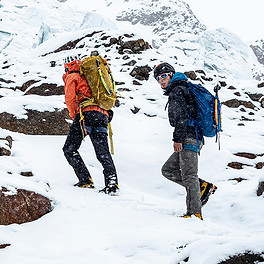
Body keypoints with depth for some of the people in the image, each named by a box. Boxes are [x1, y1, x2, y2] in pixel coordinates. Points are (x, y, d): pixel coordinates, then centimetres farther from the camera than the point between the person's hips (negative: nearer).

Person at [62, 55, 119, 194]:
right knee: (103, 152, 0)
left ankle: (85, 180, -8)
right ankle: (112, 182, -20)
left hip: (86, 113, -6)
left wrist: (74, 116, 7)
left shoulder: (72, 77, 13)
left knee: (69, 149, 2)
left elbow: (70, 98, -1)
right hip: (102, 114, 6)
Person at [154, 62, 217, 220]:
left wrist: (177, 139, -18)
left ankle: (195, 213, -17)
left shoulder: (177, 90, -4)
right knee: (167, 170, 12)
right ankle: (203, 186, 4)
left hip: (189, 137, -10)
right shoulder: (183, 90, 27)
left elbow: (182, 117, -16)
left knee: (189, 175, -14)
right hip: (193, 139, 10)